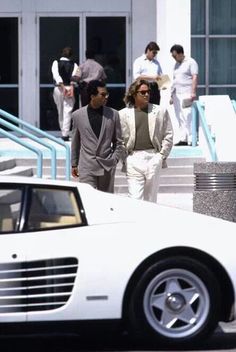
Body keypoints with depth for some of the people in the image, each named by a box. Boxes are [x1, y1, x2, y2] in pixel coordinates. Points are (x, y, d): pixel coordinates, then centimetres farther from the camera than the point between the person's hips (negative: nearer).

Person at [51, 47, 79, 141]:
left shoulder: (56, 63, 3)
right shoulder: (74, 65, 3)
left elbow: (56, 75, -11)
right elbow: (74, 76, -12)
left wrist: (62, 86, -18)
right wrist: (72, 87, -22)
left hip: (58, 88, 1)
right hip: (69, 88, -1)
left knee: (60, 112, 15)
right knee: (67, 112, -3)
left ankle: (63, 132, 22)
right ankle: (65, 134, -11)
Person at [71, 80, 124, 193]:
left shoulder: (113, 114, 3)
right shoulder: (77, 115, 2)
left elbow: (118, 142, 11)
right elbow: (75, 142, 12)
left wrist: (114, 160, 1)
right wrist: (74, 164, 14)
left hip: (107, 167, 1)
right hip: (87, 167, -1)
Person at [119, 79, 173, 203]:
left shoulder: (160, 111, 10)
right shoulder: (124, 114, 7)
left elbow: (168, 136, 10)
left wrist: (162, 155, 1)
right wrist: (123, 160, 1)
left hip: (153, 157, 1)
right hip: (133, 159, -1)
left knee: (150, 199, 6)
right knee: (135, 198, -9)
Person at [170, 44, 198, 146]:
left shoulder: (190, 62, -1)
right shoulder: (176, 65, 20)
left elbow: (194, 77, -9)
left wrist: (193, 92, -18)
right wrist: (172, 95, 19)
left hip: (186, 94, -7)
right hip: (177, 95, 7)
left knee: (187, 117, -13)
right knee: (180, 118, 3)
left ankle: (191, 139, -14)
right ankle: (183, 139, 3)